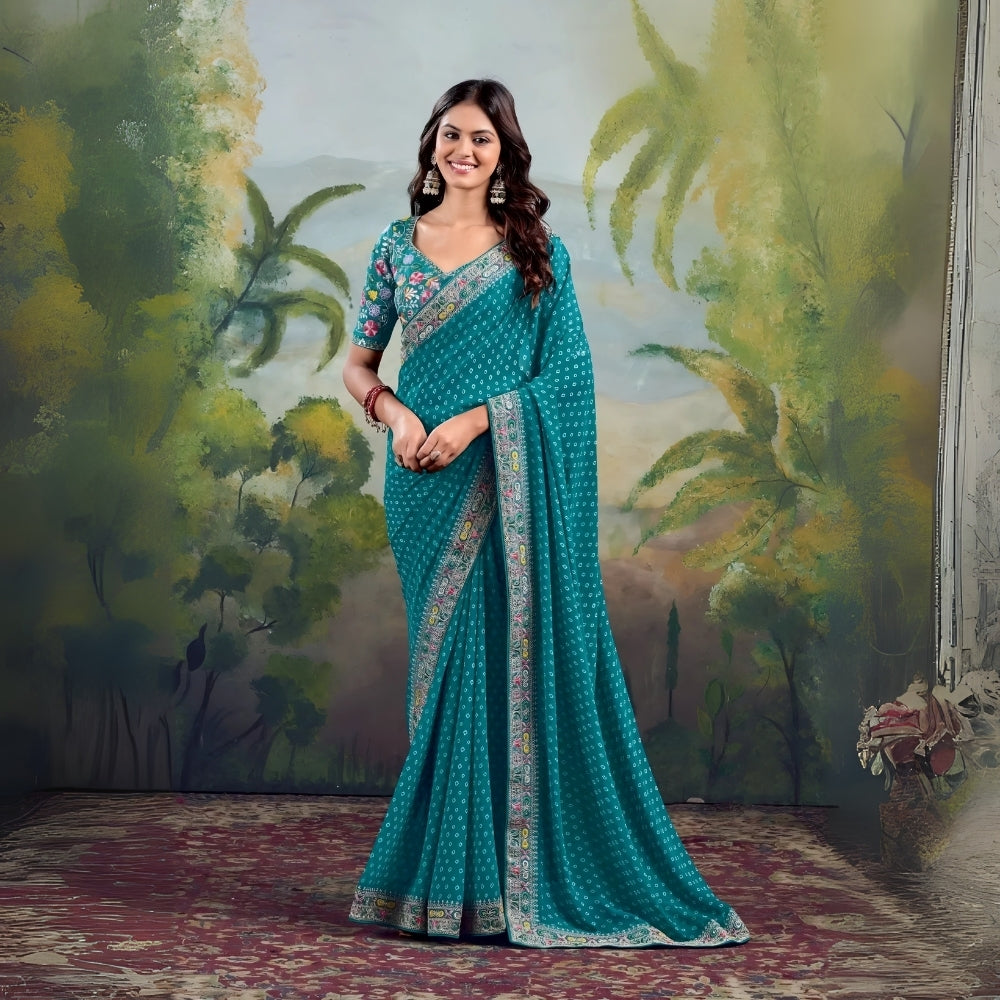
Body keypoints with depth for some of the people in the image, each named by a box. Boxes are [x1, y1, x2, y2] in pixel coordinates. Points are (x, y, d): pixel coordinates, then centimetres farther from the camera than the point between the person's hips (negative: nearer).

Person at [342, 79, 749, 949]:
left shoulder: (536, 249, 2)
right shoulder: (398, 246, 10)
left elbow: (564, 373, -3)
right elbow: (359, 364, 11)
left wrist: (474, 420, -14)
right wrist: (396, 413, -10)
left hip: (506, 478, -2)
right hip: (424, 480, 3)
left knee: (513, 651, -4)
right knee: (445, 656, 8)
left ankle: (514, 868, 6)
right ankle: (451, 867, 16)